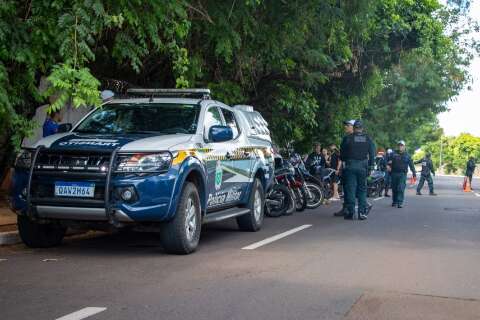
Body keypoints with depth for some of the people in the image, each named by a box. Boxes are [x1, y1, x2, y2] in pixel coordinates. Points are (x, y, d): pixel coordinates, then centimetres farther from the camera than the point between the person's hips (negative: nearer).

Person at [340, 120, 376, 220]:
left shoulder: (347, 138, -1)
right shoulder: (368, 139, 6)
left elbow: (342, 153, 5)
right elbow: (372, 154, 7)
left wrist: (343, 161, 23)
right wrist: (370, 166, 13)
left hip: (350, 166, -1)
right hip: (363, 166, 2)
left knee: (350, 189, 2)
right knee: (362, 189, 8)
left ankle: (350, 212, 1)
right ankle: (362, 212, 4)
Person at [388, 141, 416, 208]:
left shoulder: (407, 155, 9)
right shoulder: (394, 154, 9)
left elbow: (411, 165, 10)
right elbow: (389, 161, 5)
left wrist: (414, 173, 5)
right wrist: (389, 165, -18)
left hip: (402, 174, -2)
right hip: (394, 173, 2)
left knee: (401, 188, -12)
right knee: (394, 188, 8)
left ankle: (400, 202, -13)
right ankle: (394, 201, 22)